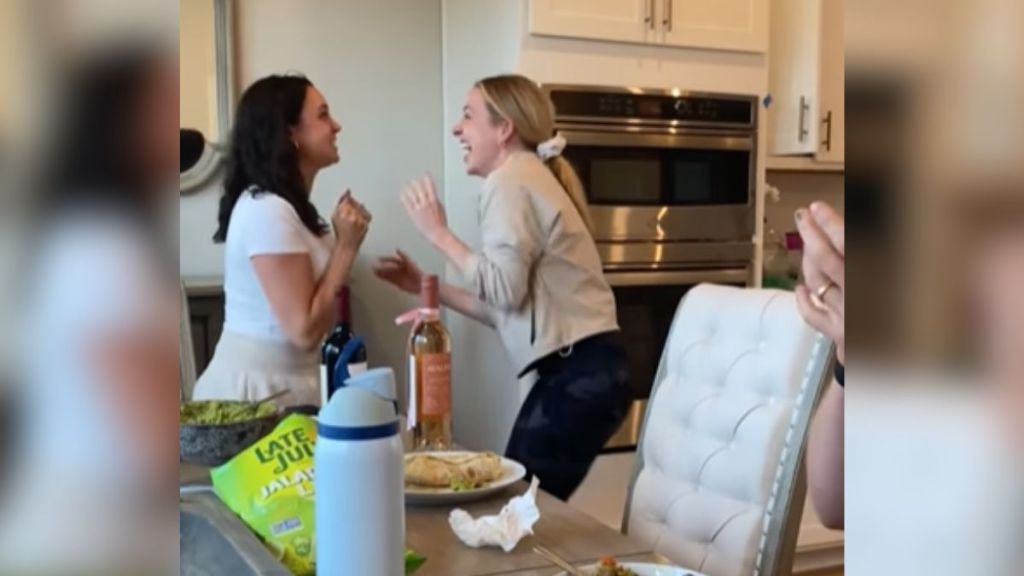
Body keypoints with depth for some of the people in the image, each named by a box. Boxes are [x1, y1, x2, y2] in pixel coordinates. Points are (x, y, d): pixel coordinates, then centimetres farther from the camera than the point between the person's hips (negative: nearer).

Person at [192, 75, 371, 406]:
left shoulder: (284, 205, 10)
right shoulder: (267, 210, -20)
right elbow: (305, 331, -22)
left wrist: (344, 239, 3)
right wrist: (347, 245, -16)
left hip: (278, 384, 10)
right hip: (258, 390, -10)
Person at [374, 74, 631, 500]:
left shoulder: (510, 179, -7)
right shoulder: (528, 178, 21)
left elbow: (503, 290, -18)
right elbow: (507, 308, 15)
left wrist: (439, 234, -8)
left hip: (580, 374, -9)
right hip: (581, 371, 9)